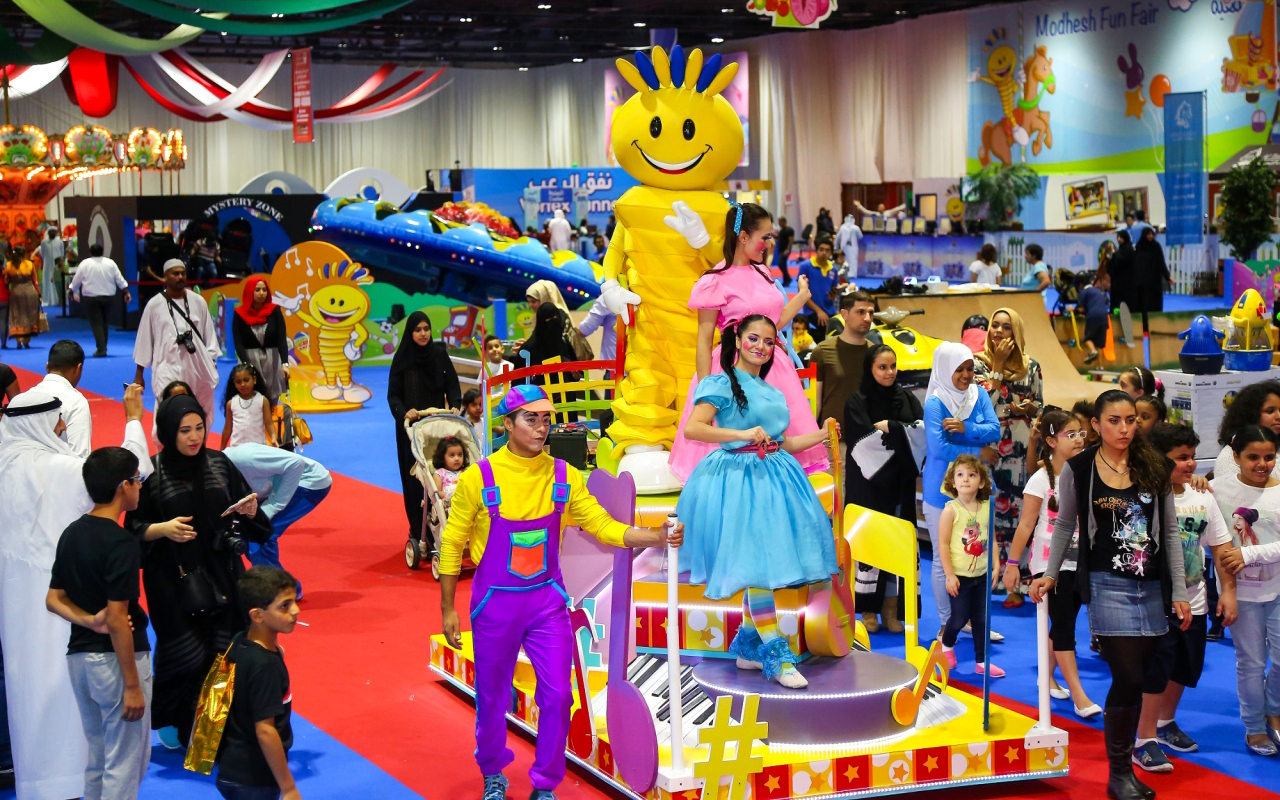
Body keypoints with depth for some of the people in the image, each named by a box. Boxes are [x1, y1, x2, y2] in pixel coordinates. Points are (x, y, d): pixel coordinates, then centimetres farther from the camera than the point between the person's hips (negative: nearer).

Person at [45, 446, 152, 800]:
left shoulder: (71, 534, 7)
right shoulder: (120, 542, -19)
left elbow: (54, 600, 10)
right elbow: (118, 618, -21)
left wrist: (88, 621, -6)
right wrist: (132, 686, -17)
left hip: (80, 657, 8)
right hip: (115, 659, -8)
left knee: (97, 759, 19)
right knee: (125, 765, 1)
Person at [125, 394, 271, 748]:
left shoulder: (219, 463, 4)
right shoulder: (151, 472, -5)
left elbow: (251, 520, 9)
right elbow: (134, 530, -2)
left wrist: (250, 511, -13)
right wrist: (163, 529, -20)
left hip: (221, 575, 3)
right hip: (173, 581, -3)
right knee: (185, 659, -3)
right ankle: (171, 722, 21)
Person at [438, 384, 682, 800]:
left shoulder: (563, 476, -4)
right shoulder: (479, 478, -12)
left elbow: (603, 526, -3)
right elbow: (452, 545, -3)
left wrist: (657, 537, -19)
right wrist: (448, 609, -1)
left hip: (547, 601, 2)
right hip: (495, 603, -2)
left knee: (557, 695, 0)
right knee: (492, 697, 11)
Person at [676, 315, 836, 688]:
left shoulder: (773, 393, 19)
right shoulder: (722, 385, -4)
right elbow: (692, 429, -16)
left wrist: (821, 435, 13)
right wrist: (743, 434, -21)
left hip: (773, 477, 7)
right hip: (739, 478, -7)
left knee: (765, 564, 5)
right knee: (756, 563, -11)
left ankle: (747, 647, 17)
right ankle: (776, 656, -8)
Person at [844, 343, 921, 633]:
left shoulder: (907, 399, 12)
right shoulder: (857, 401, -1)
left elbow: (924, 430, -3)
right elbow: (863, 441, -13)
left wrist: (889, 428, -12)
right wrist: (903, 432, -6)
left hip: (900, 484, 3)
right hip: (869, 482, -3)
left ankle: (891, 609, 6)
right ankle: (868, 611, 2)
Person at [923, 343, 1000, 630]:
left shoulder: (979, 395, 4)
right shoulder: (935, 403, -13)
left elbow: (994, 431, -6)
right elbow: (938, 447, -21)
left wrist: (966, 428, -23)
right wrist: (979, 452, -13)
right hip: (944, 488, -5)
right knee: (944, 558, 3)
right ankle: (947, 623, 13)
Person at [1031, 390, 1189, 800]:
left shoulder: (1154, 469, 5)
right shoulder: (1077, 469, -2)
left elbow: (1171, 532, 7)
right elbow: (1065, 525, 10)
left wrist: (1179, 592, 4)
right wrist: (1050, 574, 7)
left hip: (1152, 587, 3)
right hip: (1107, 585, -3)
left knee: (1136, 680, 5)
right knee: (1128, 677, -10)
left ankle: (1124, 760, 15)